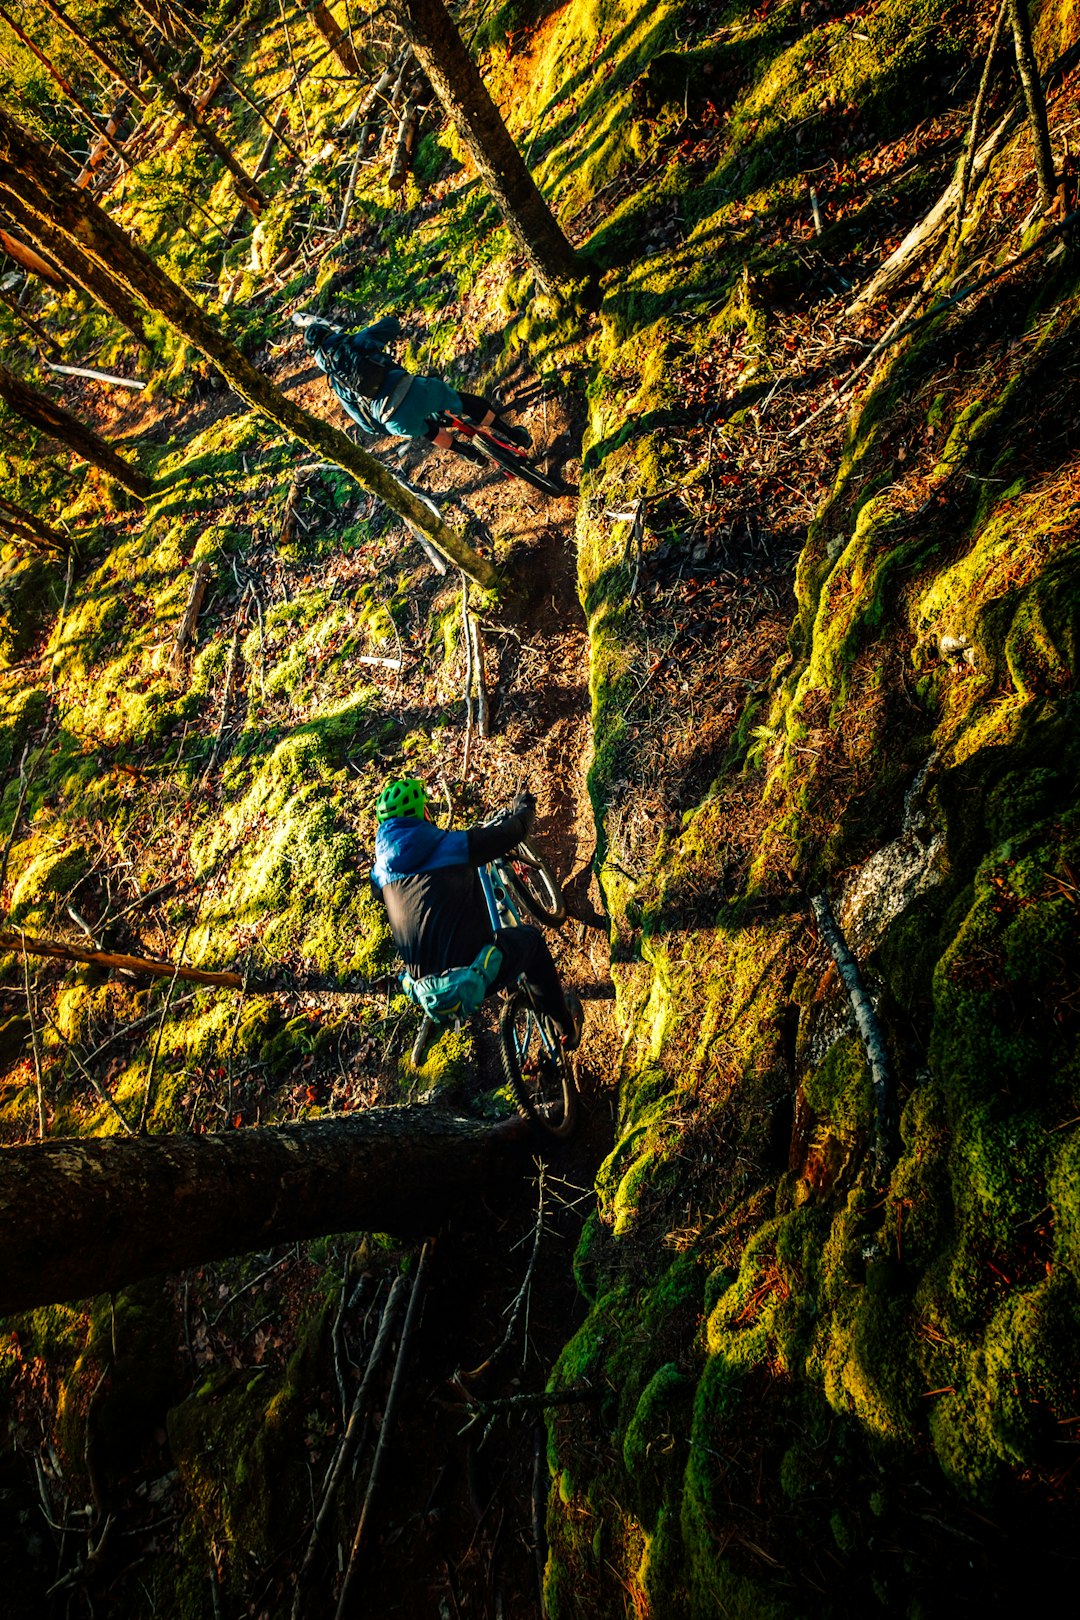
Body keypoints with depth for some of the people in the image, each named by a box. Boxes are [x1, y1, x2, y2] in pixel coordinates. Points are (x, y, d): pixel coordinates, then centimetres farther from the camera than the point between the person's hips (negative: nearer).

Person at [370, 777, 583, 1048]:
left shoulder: (381, 870, 6)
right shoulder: (454, 845, -8)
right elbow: (511, 832, 4)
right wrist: (523, 807, 29)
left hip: (424, 987, 5)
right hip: (477, 974, -5)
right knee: (530, 936, 26)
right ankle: (567, 1028, 36)